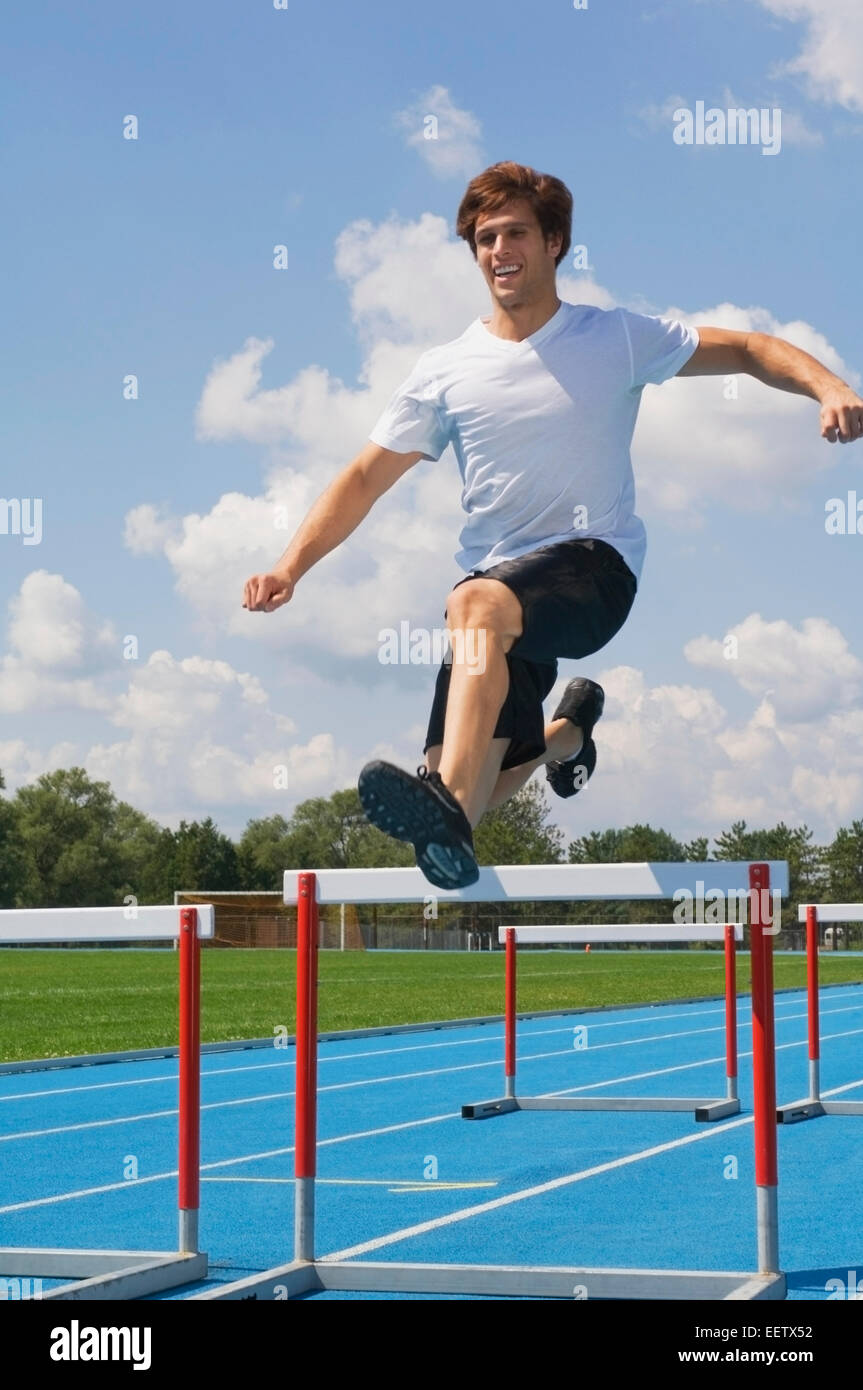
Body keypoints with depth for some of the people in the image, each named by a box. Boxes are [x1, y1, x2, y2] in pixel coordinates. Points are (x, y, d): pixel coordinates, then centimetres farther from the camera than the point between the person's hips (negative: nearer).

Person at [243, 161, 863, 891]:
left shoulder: (617, 338, 2)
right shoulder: (446, 371, 6)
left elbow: (746, 349, 3)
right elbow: (365, 478, 7)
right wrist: (289, 569, -4)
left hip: (596, 565, -4)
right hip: (497, 587, 4)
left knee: (478, 603, -38)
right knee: (478, 791, -1)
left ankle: (449, 809, -51)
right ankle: (567, 731, 36)